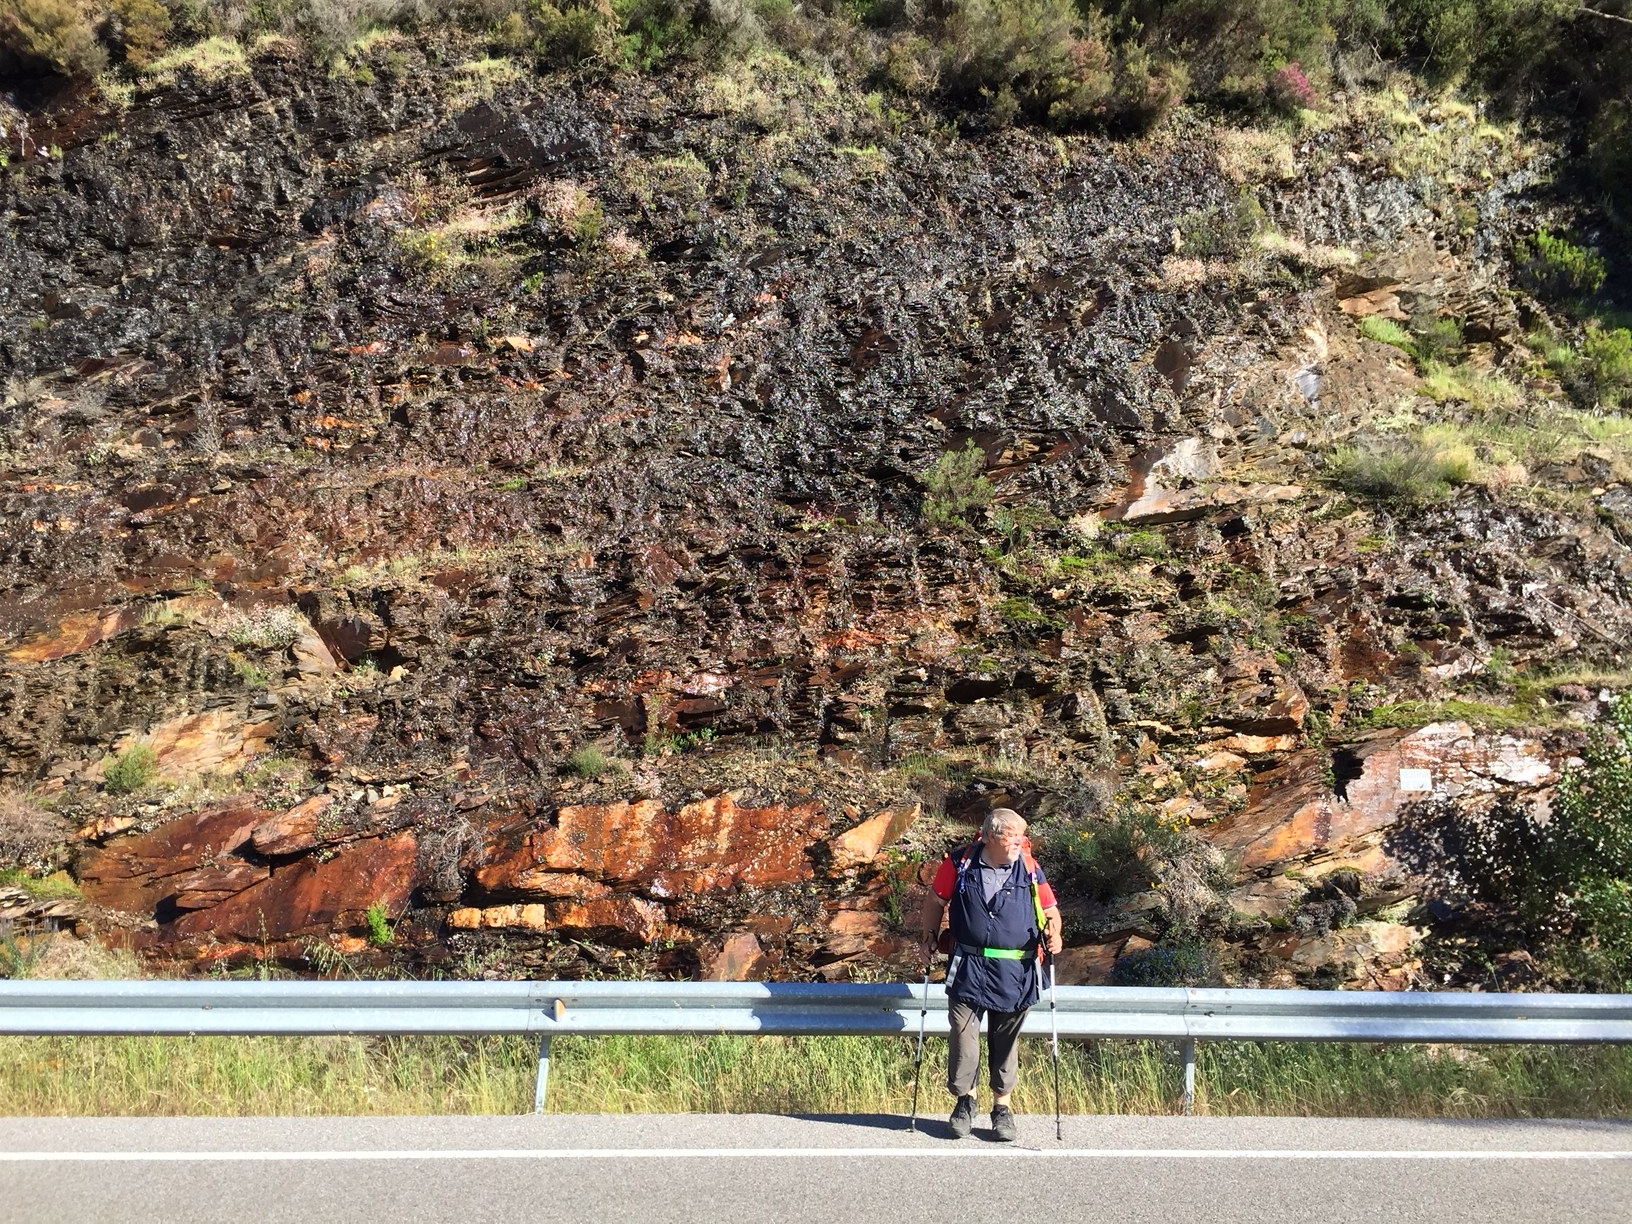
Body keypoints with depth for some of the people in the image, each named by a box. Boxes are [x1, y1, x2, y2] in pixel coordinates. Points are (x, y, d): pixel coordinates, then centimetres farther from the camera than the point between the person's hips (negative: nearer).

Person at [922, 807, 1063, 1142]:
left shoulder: (1029, 869, 0)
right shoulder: (960, 863, -2)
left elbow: (1050, 911, 9)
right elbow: (937, 901, 13)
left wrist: (1053, 933, -11)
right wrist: (931, 935, 6)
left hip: (1015, 972, 1)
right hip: (968, 967, -1)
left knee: (1006, 1040, 10)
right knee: (963, 1034, -3)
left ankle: (1002, 1107, 25)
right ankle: (964, 1100, 18)